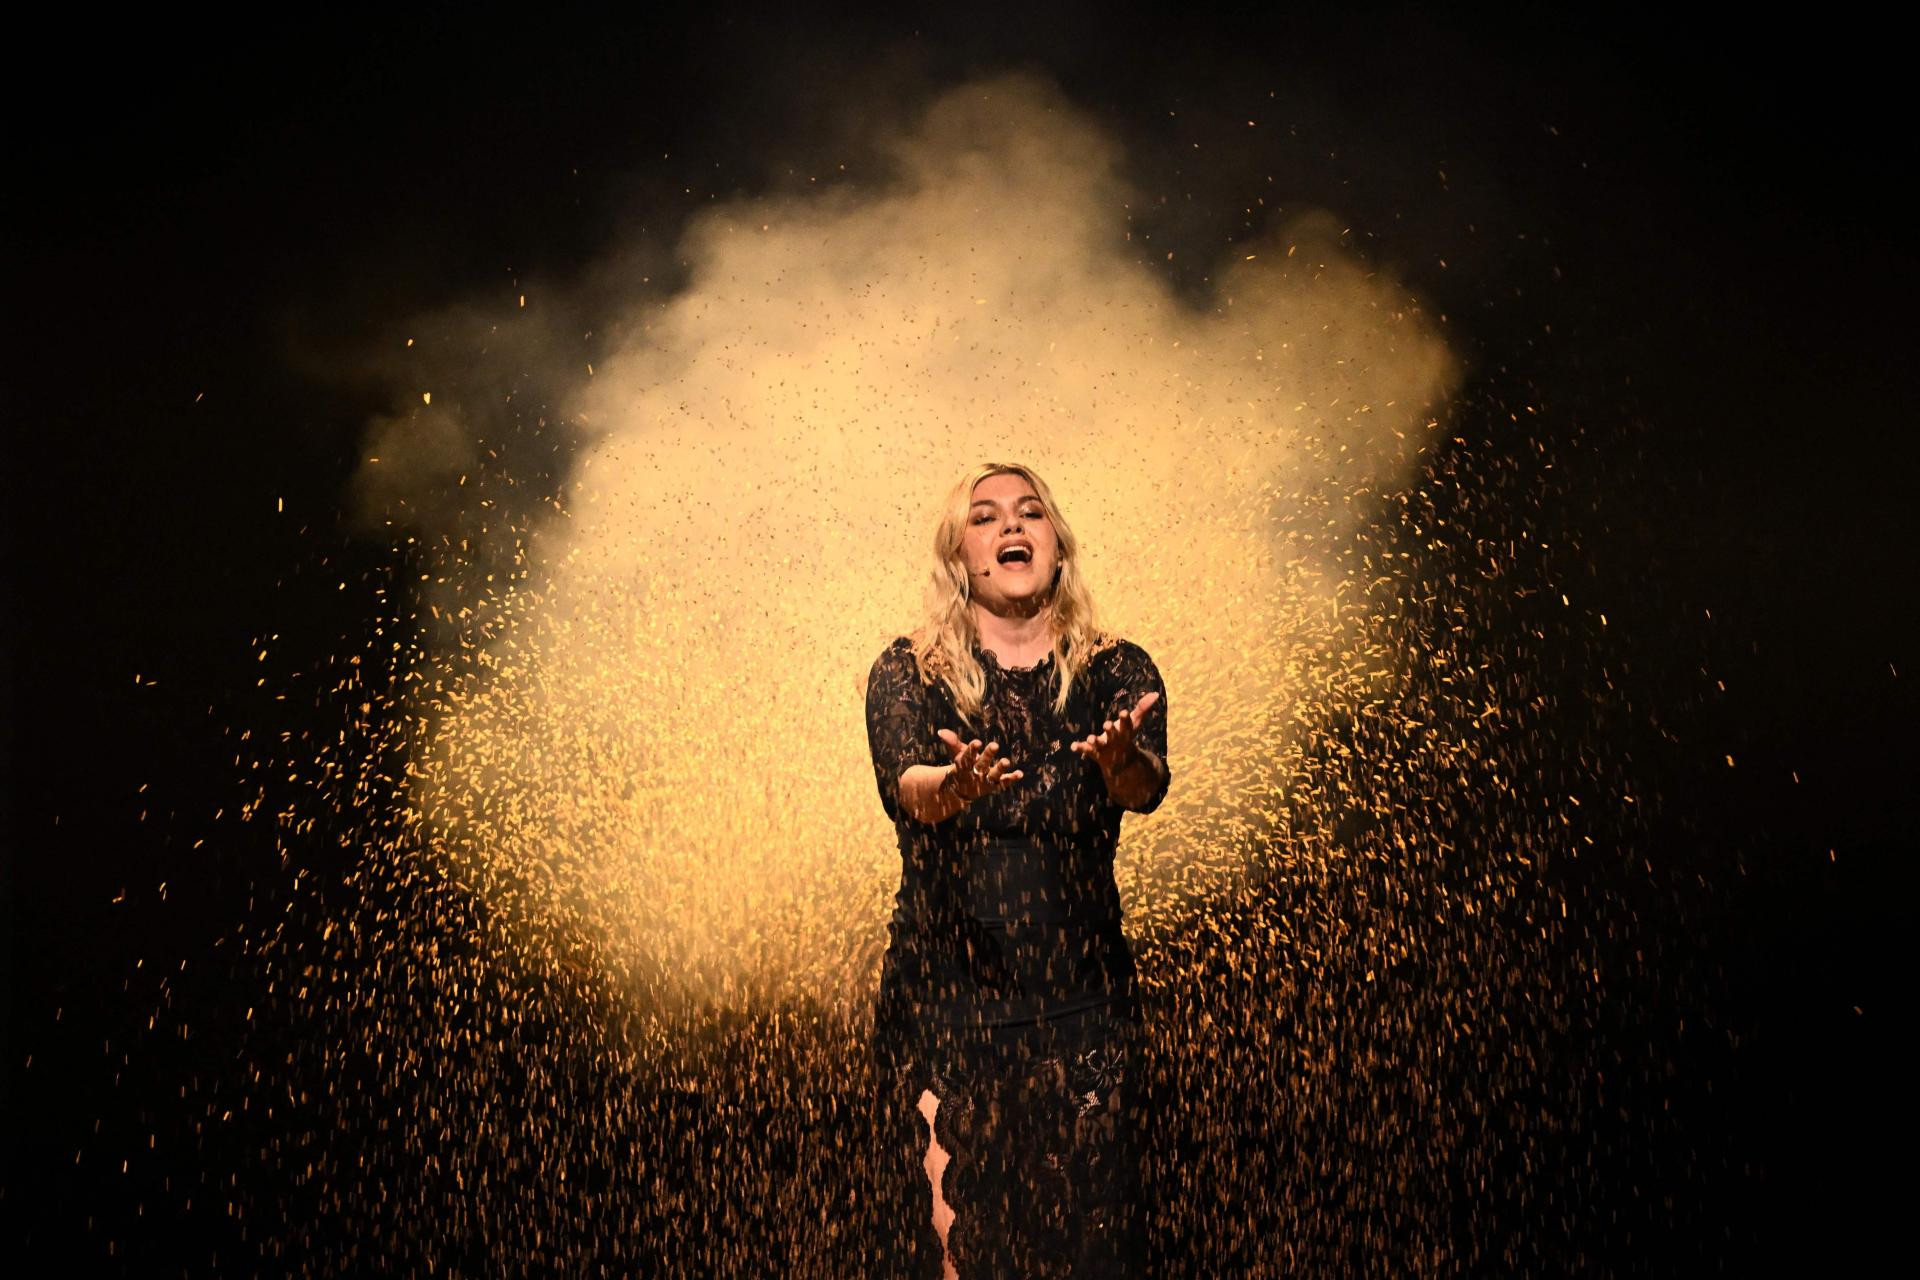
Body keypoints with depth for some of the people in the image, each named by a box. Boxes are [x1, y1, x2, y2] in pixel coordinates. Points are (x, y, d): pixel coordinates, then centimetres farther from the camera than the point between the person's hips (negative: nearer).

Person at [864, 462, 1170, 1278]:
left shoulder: (1118, 672, 2)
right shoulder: (908, 674, 0)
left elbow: (1149, 788, -17)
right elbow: (901, 784, -19)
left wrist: (1122, 762, -41)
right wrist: (953, 785, -42)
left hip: (1083, 1002, 1)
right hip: (945, 998, -1)